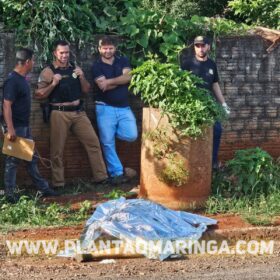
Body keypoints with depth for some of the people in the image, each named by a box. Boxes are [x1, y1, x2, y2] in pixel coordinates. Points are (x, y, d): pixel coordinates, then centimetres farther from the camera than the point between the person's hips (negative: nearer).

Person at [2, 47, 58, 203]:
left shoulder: (22, 79, 10)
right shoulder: (12, 81, -20)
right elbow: (7, 105, -24)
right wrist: (10, 129, -27)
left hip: (25, 126, 10)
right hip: (16, 128, -10)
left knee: (32, 158, 15)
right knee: (13, 160, -1)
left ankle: (43, 188, 23)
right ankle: (10, 194, 6)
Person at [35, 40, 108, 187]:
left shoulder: (75, 68, 11)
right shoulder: (48, 71, -3)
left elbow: (86, 90, 13)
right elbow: (38, 95, -7)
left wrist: (82, 77, -5)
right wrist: (53, 84, -18)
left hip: (78, 112, 4)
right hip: (60, 113, -4)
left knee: (93, 142, 1)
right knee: (57, 149, -1)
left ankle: (101, 176, 7)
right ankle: (58, 183, 7)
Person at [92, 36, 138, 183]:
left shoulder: (123, 61, 9)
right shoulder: (97, 66, -1)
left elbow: (128, 77, -9)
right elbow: (102, 86, -15)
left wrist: (109, 81, -15)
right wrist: (121, 79, -7)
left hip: (124, 107, 3)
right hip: (105, 108, -3)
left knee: (131, 136, -9)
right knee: (108, 142, -5)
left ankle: (108, 132, 17)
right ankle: (117, 172, 3)